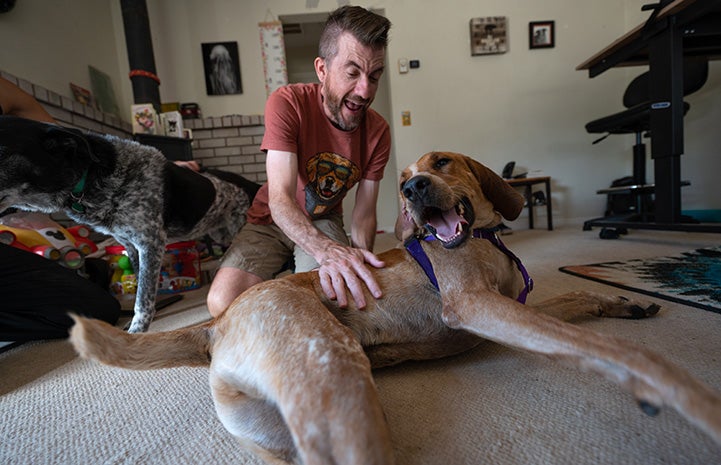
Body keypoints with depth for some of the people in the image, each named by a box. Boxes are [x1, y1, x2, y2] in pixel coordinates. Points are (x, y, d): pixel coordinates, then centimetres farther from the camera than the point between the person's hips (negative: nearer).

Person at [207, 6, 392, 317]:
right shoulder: (287, 103, -22)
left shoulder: (378, 132, -11)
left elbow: (364, 214, -10)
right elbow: (280, 200, -31)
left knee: (330, 296, -27)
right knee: (223, 302, -23)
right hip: (271, 220, -1)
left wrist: (358, 261, -31)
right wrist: (328, 250, -50)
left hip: (324, 222, 2)